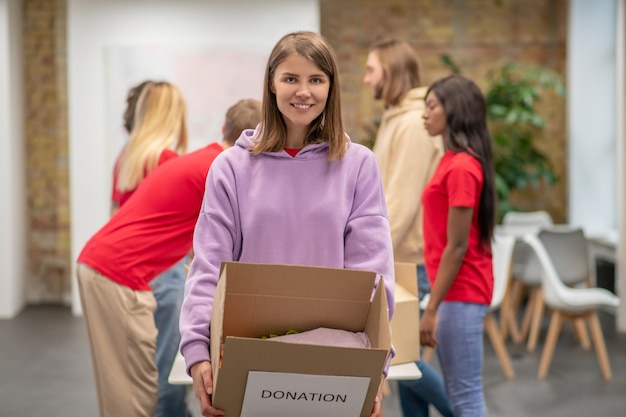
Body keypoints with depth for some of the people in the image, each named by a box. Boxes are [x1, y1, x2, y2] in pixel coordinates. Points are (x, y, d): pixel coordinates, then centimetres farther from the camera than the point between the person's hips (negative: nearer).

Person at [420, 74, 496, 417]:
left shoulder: (460, 167, -17)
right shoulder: (454, 161, 12)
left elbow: (457, 248, -19)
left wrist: (431, 309, -18)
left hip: (460, 294, -10)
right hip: (457, 290, 10)